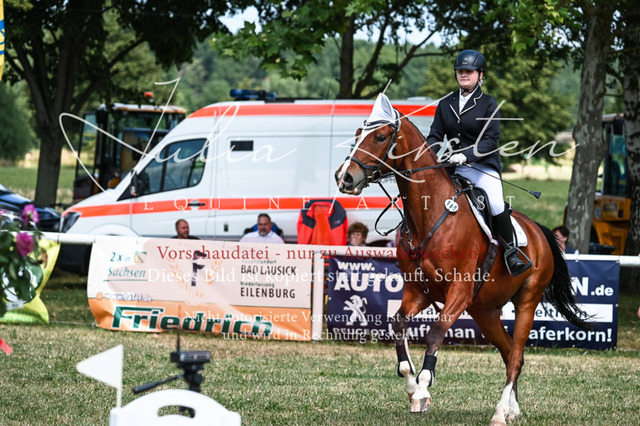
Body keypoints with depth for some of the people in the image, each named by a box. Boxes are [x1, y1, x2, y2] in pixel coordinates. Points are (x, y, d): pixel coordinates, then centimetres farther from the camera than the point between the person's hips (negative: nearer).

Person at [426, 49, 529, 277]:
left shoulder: (488, 104, 1)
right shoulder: (445, 104, 13)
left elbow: (491, 140, -8)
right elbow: (435, 136, 13)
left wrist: (466, 155, -23)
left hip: (482, 166, -4)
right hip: (451, 168, 5)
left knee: (496, 204, -26)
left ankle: (511, 254, -11)